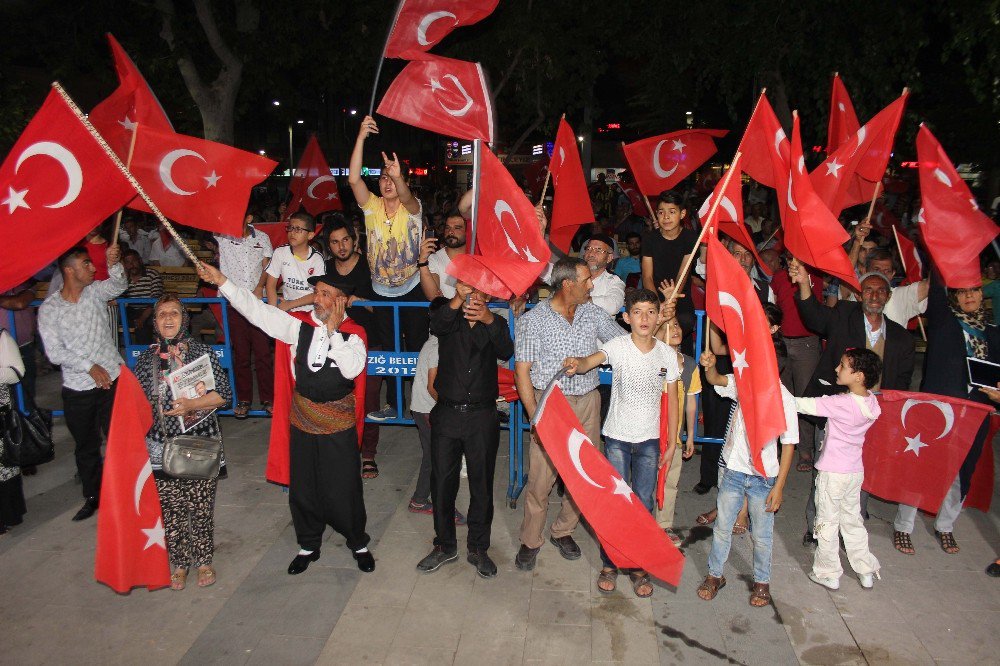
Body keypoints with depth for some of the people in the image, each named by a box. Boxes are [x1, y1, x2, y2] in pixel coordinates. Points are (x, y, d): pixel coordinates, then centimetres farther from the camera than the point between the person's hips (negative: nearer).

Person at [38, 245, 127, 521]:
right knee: (86, 446, 14)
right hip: (77, 388, -1)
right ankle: (92, 496, 31)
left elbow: (119, 286, -11)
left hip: (113, 378, 1)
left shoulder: (96, 291, 3)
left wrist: (113, 264, -29)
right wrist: (89, 366, -17)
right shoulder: (49, 308, -7)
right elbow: (54, 353, -10)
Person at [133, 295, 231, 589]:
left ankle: (203, 560, 25)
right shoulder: (146, 358, 6)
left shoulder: (201, 351, -2)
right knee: (170, 509, 7)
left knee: (201, 507, 5)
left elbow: (224, 394, -6)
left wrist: (191, 405, -17)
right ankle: (179, 563, 26)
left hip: (201, 445, -2)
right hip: (161, 447, 2)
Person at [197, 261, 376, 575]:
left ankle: (358, 543, 30)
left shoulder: (353, 334, -10)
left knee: (344, 489, 6)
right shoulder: (300, 325, -2)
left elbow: (352, 369, -26)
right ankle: (308, 546, 36)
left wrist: (333, 330, -23)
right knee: (303, 488, 15)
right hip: (303, 419, 3)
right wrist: (221, 281, -14)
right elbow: (258, 310, -7)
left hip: (338, 423, -3)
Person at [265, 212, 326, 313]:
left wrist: (290, 304, -12)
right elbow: (271, 285, 1)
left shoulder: (317, 259, -5)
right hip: (287, 312, 1)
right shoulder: (280, 252, -1)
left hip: (311, 311, -1)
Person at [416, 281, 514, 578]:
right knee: (442, 482, 8)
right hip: (447, 413, 1)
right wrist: (458, 299, -37)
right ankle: (445, 545, 26)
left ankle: (478, 548, 22)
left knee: (482, 484, 6)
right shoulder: (451, 321, 6)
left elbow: (506, 352, -15)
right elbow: (436, 326, -19)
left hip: (483, 416, -1)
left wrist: (490, 320, -33)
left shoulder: (496, 324, 6)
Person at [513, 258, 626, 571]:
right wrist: (535, 418, -15)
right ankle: (530, 541, 20)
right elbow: (522, 371, -8)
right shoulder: (533, 320, -8)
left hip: (588, 404, 4)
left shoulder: (594, 314, 5)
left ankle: (563, 531, 32)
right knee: (541, 477, -1)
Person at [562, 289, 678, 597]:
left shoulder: (667, 354, -1)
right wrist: (576, 364, -56)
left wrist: (672, 443, 6)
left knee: (644, 504, 7)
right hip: (617, 436, -2)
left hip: (650, 439, 2)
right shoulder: (617, 346, -10)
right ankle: (609, 564, 23)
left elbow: (672, 400, 5)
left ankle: (638, 566, 25)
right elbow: (590, 361, -31)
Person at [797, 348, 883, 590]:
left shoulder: (841, 404, -26)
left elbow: (802, 405, -25)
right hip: (856, 471, 7)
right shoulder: (872, 402, -6)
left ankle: (828, 573, 22)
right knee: (853, 520, 22)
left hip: (832, 473, -7)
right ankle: (866, 571, 32)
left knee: (827, 523, 9)